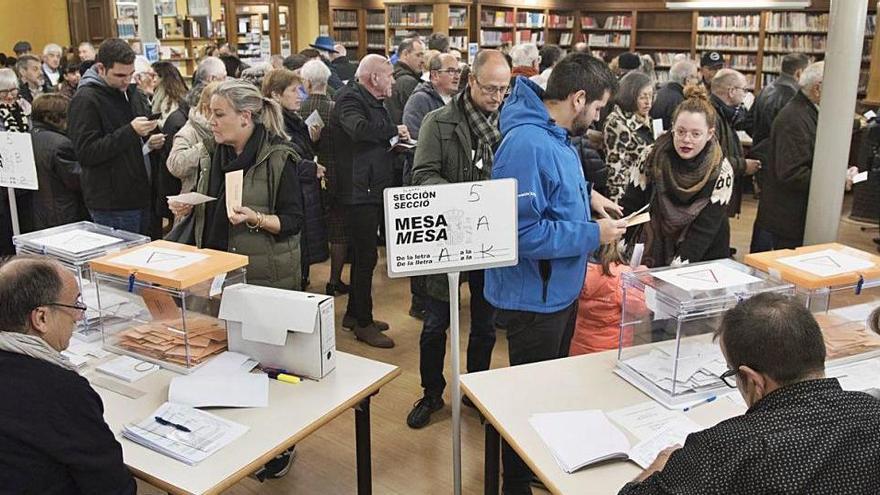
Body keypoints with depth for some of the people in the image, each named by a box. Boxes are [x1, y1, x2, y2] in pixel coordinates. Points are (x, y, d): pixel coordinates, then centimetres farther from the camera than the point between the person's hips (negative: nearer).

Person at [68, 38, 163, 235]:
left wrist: (152, 142, 1)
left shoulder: (133, 93, 13)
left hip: (143, 197, 7)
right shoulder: (85, 99, -10)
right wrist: (130, 131, -23)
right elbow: (86, 153, -17)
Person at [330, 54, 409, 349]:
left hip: (373, 190, 10)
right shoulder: (349, 99, -14)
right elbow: (360, 129, -34)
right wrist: (395, 131, -20)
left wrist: (397, 142, 5)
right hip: (359, 191, -10)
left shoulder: (373, 102, 17)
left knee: (363, 254, 17)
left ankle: (354, 314, 30)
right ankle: (363, 324, 7)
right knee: (366, 257, -4)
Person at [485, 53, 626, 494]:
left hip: (560, 289, 10)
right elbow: (523, 233, -30)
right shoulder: (527, 144, -27)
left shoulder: (553, 136, 4)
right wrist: (593, 235, -22)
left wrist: (587, 196, 7)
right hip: (535, 297, -10)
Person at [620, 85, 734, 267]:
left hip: (702, 261, 0)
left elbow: (704, 230, -14)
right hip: (653, 257, 1)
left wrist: (677, 267, -25)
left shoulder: (720, 171, -9)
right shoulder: (654, 157, -6)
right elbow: (628, 206, -5)